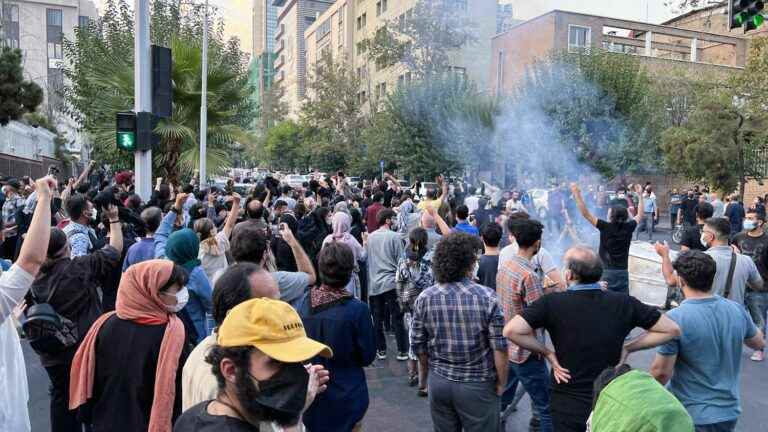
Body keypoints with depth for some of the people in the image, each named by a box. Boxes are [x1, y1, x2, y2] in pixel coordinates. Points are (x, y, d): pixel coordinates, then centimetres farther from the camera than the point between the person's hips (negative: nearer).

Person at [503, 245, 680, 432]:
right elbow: (672, 329, 0)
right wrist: (627, 348, -1)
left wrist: (546, 352, -12)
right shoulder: (624, 303, -8)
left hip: (567, 406, -2)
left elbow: (511, 331, -26)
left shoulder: (552, 303, -17)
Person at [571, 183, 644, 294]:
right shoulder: (628, 227, 0)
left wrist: (577, 194, -13)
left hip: (607, 271, -4)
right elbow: (640, 214, 18)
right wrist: (641, 195, 27)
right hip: (623, 272, 4)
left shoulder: (605, 227, -11)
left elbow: (586, 214, -13)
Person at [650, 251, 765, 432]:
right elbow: (759, 343, 15)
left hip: (689, 416, -6)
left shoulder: (675, 318, -22)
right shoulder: (737, 310, -5)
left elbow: (661, 372, -19)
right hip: (729, 412, 6)